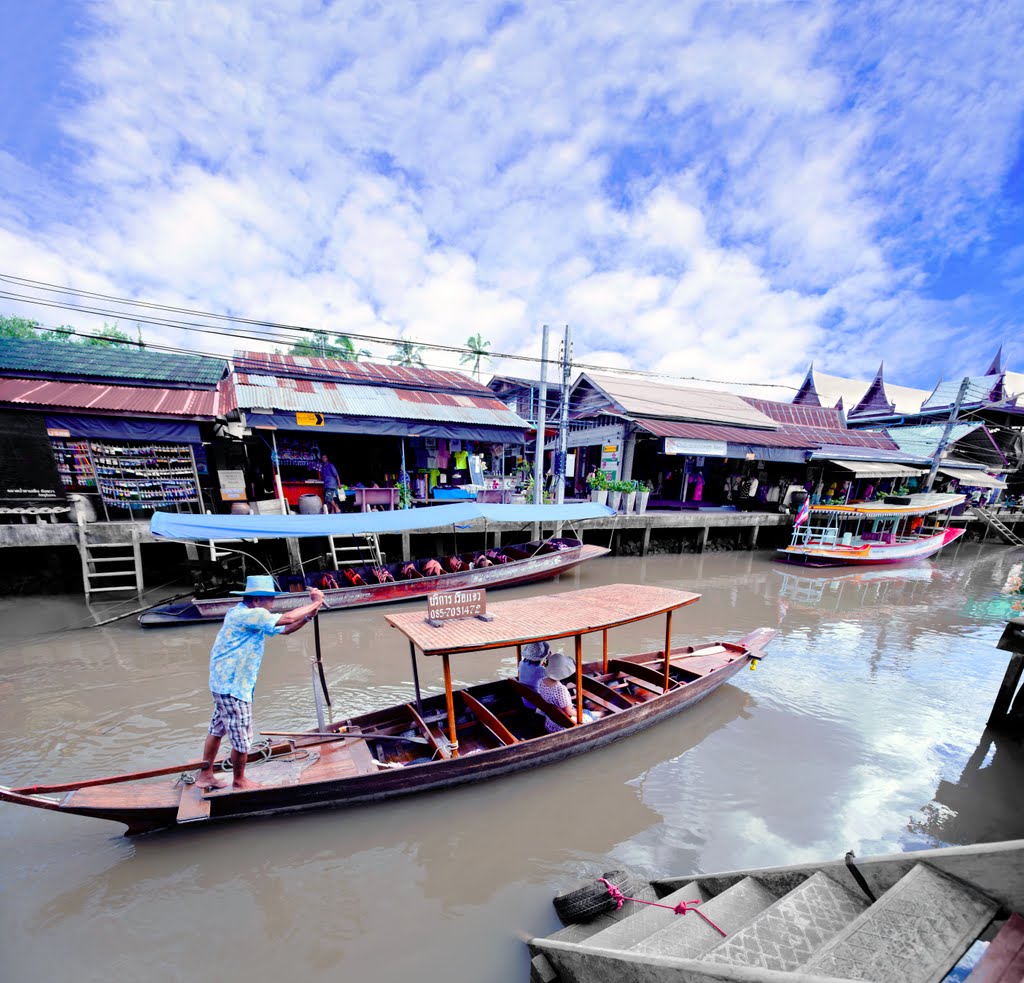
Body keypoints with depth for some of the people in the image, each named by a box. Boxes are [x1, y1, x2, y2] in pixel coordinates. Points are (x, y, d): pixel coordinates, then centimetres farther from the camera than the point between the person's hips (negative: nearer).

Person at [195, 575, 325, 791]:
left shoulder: (251, 617, 8)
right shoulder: (246, 614, -24)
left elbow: (285, 629, 6)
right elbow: (287, 618, -29)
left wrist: (309, 615, -9)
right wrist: (315, 603, -19)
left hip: (225, 683, 10)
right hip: (232, 686, -10)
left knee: (217, 730, 22)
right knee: (241, 737, 6)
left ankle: (205, 775, 37)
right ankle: (239, 781, 24)